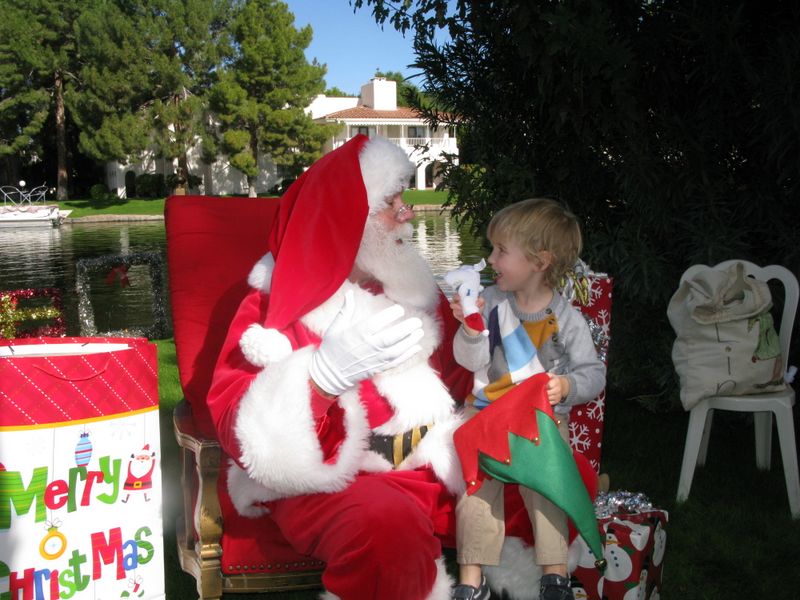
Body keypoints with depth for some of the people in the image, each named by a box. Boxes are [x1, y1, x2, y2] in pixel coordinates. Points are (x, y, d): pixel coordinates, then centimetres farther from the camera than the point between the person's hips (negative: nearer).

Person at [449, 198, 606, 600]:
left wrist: (568, 386, -21)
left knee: (542, 484, -17)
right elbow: (471, 361, -5)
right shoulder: (491, 302, -2)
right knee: (477, 481, -13)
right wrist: (472, 329, -23)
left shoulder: (567, 319, -6)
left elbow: (594, 373, -1)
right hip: (488, 411, 2)